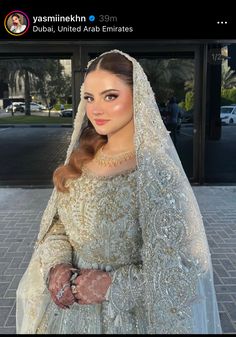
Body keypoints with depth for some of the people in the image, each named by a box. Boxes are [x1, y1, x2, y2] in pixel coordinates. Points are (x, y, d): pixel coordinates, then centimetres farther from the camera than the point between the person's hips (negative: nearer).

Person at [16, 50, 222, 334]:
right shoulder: (81, 160, -3)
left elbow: (185, 269, -19)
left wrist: (112, 286, -20)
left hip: (124, 316, -5)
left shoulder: (157, 172, -22)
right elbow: (57, 225, 5)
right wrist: (57, 267, -13)